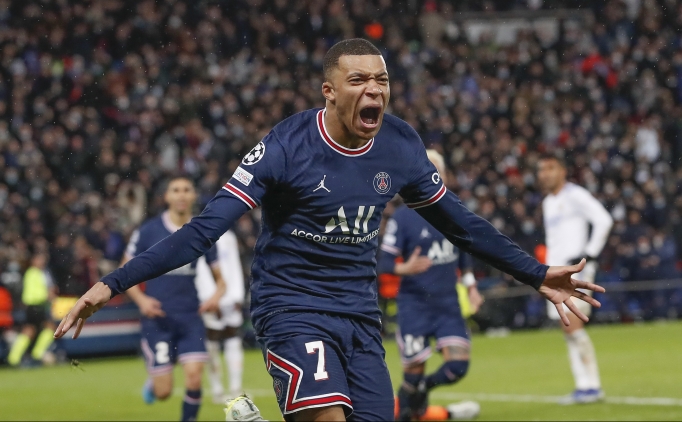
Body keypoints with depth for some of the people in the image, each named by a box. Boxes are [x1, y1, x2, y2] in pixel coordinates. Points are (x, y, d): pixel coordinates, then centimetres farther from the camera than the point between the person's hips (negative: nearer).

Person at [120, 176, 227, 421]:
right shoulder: (148, 231, -3)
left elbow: (219, 278, 12)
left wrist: (216, 295, -10)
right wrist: (141, 300, -14)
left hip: (190, 317, 2)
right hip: (157, 318, -2)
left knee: (194, 378, -16)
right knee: (163, 392, -1)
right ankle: (153, 381, 36)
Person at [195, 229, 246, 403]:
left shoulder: (228, 237, 14)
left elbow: (235, 269, 14)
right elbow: (202, 274, -10)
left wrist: (238, 297, 6)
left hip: (231, 299, 6)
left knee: (234, 342, 2)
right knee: (213, 346, -1)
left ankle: (236, 389, 4)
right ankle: (217, 391, 5)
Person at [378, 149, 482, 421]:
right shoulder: (402, 217, -9)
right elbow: (383, 263, -12)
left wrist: (470, 286, 19)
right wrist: (404, 268, -31)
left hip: (448, 303, 4)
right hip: (415, 305, -4)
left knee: (458, 365, -9)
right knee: (414, 370, -6)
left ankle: (421, 390, 22)